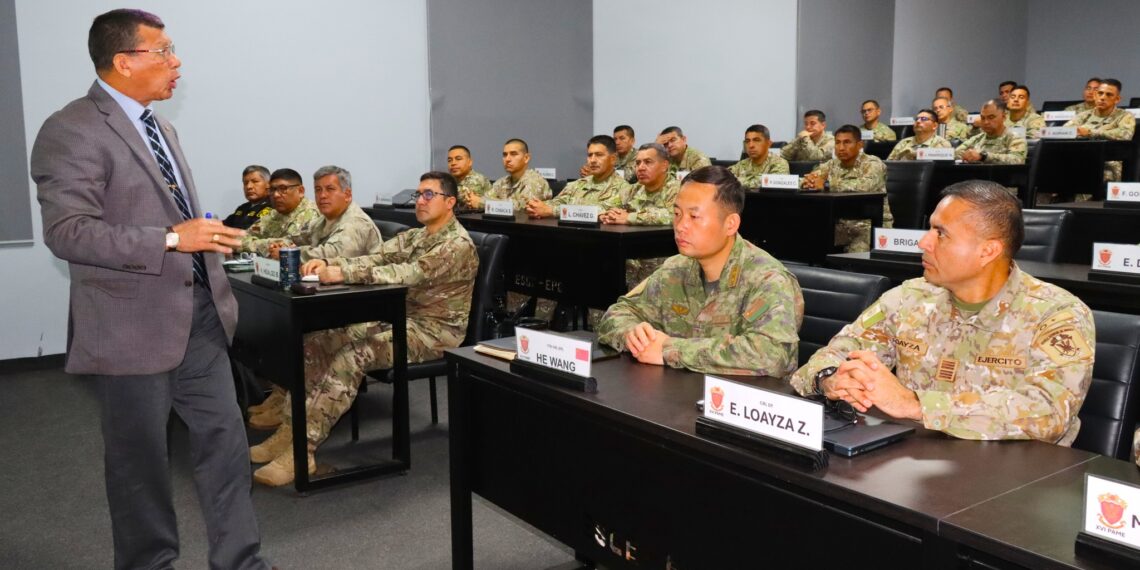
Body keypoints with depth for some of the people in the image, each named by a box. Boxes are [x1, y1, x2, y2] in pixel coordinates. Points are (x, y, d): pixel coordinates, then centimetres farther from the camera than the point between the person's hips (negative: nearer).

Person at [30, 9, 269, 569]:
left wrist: (212, 265, 19)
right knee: (141, 459, 8)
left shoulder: (160, 126, 15)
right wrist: (172, 239, -26)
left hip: (199, 315, 8)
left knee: (224, 441, 10)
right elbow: (66, 231, -21)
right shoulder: (72, 131, -12)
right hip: (134, 326, -7)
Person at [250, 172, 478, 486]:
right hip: (397, 317, 9)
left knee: (352, 357, -30)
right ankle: (292, 429, -9)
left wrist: (344, 273, -32)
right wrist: (329, 263, -16)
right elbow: (375, 259, 3)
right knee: (318, 341, -8)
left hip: (433, 331, -8)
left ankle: (302, 449, -29)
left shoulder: (458, 245, -13)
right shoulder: (413, 237, 16)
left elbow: (411, 274, -27)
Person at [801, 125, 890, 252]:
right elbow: (804, 182, 2)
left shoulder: (872, 164, -9)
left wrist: (826, 185, -28)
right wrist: (809, 181, -24)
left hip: (871, 225, -5)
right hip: (841, 225, 5)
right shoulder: (831, 165, 8)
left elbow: (865, 186, -30)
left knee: (857, 252, -32)